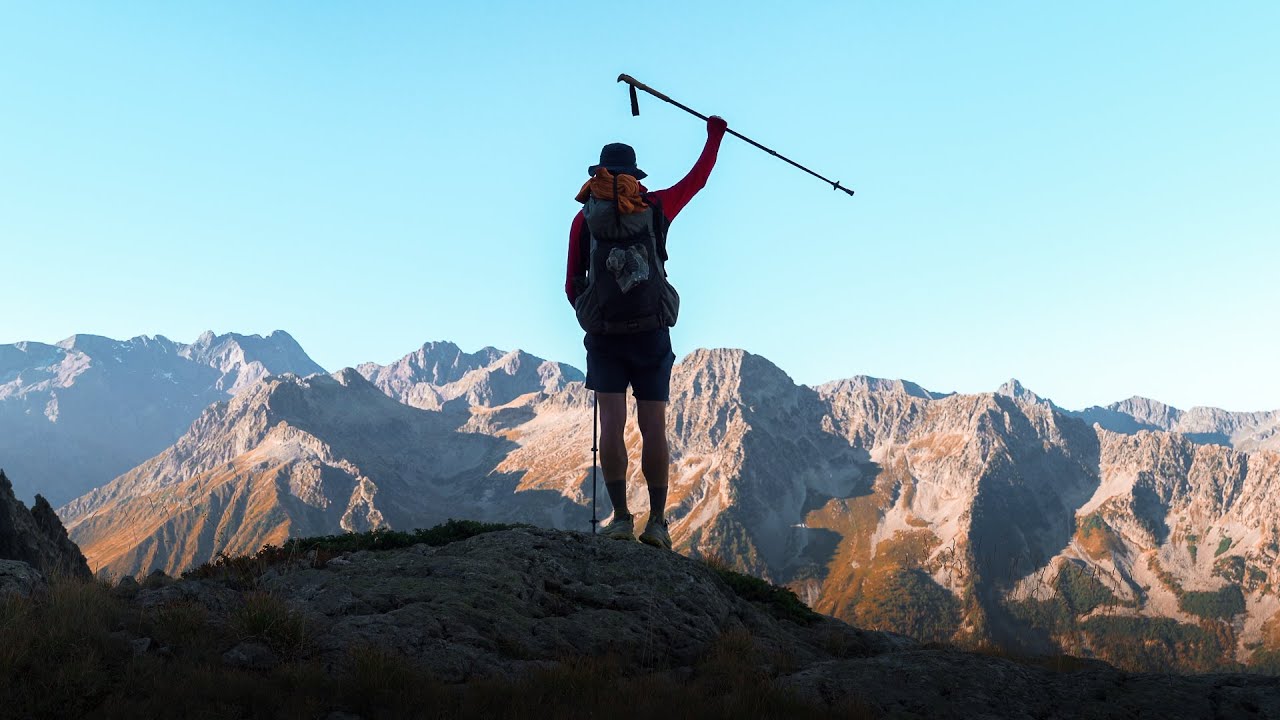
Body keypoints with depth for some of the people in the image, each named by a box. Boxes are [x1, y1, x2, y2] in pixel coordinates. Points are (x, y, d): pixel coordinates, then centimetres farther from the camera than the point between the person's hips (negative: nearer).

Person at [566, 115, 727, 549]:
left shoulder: (584, 218, 3)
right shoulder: (656, 207, 4)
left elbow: (573, 286, 6)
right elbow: (698, 179, 21)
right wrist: (714, 135, 35)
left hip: (603, 335, 0)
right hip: (652, 334, 1)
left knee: (612, 423, -2)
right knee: (653, 427, 0)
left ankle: (621, 517, -7)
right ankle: (657, 522, 2)